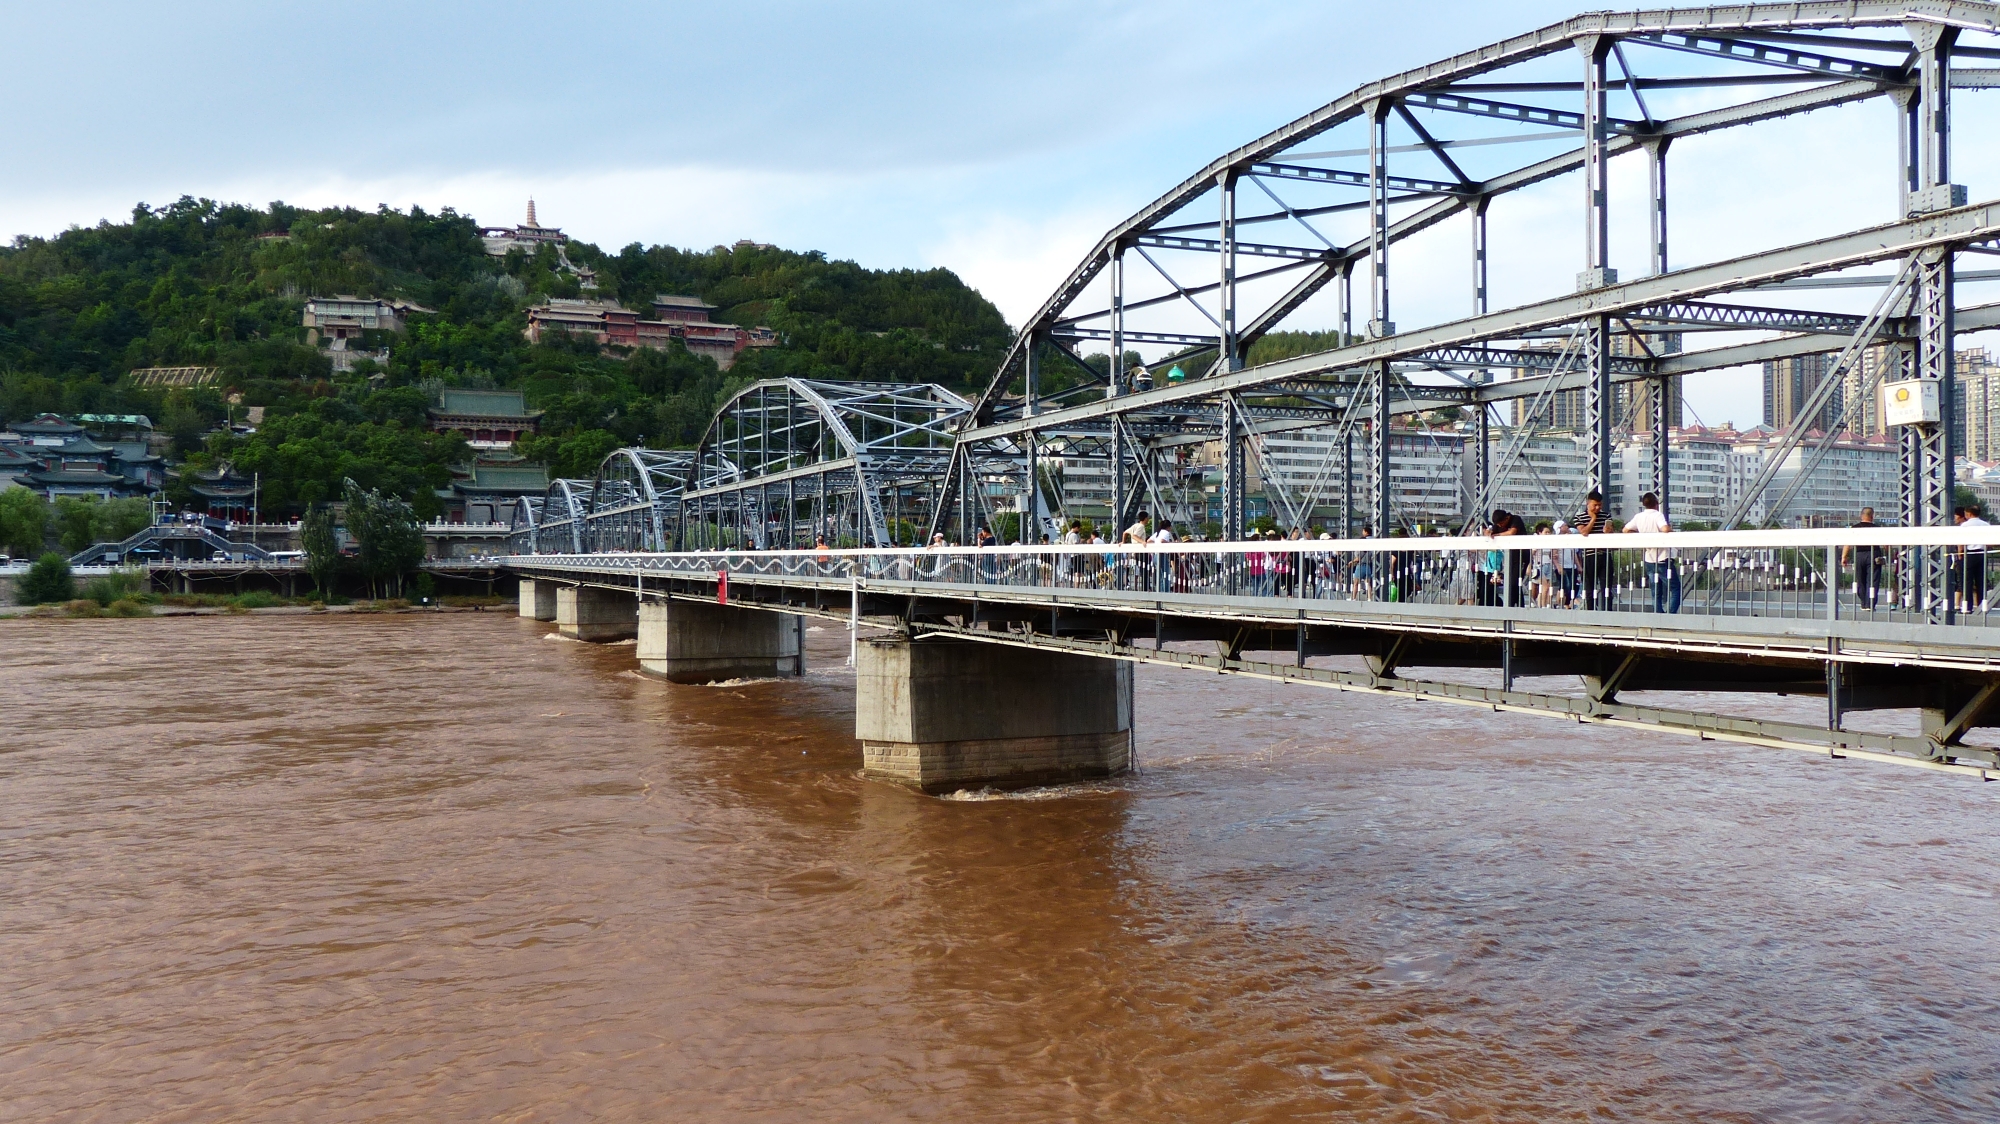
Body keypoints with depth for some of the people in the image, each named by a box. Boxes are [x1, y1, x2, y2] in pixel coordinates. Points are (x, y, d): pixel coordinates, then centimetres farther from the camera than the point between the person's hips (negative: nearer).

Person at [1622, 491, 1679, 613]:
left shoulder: (1638, 517, 3)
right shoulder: (1657, 515, -13)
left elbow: (1625, 530, 12)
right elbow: (1665, 529, -29)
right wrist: (1670, 527, -8)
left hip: (1649, 560, 6)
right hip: (1663, 559, -6)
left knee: (1656, 593, 10)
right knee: (1675, 589, 2)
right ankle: (1671, 615, -11)